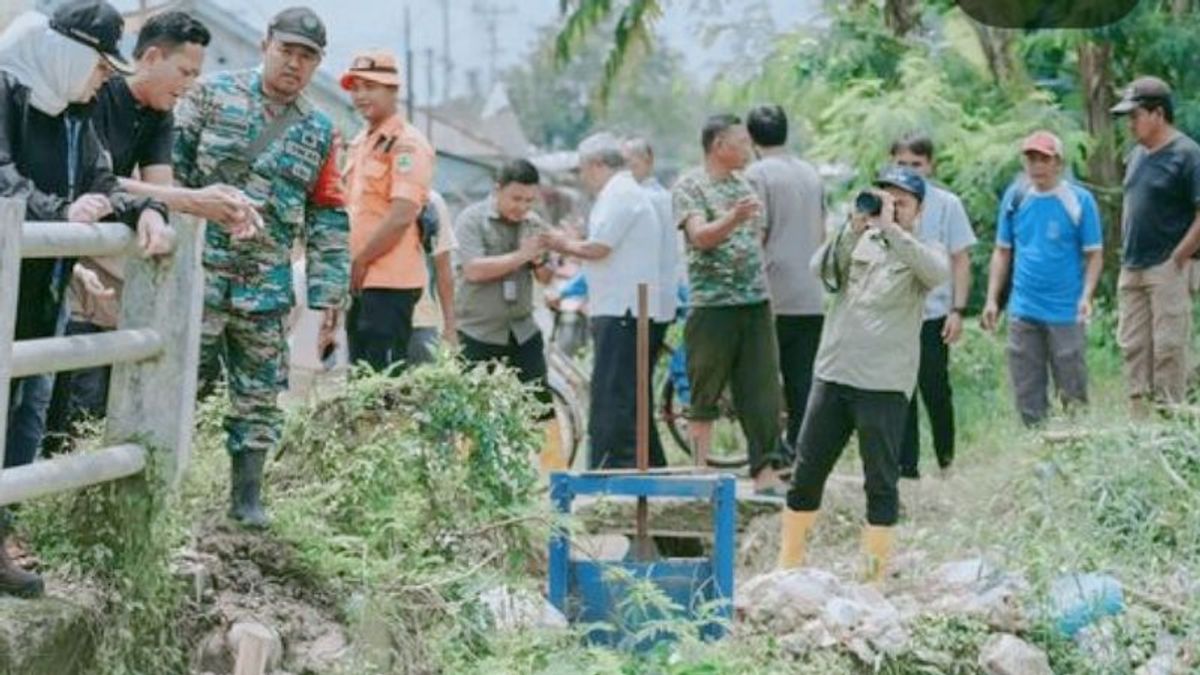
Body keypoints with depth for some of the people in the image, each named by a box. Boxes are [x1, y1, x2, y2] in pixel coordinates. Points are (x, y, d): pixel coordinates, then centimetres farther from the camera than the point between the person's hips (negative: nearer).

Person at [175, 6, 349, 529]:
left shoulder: (320, 133, 11)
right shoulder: (212, 95, 2)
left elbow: (329, 221, 11)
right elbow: (170, 163, 0)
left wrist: (328, 294, 6)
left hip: (266, 289, 3)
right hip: (197, 272, -3)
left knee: (259, 397, 6)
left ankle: (247, 496, 15)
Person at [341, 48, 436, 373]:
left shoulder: (407, 144, -11)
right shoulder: (360, 142, 18)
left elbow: (402, 216, -19)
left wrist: (359, 261, -12)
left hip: (390, 280, -9)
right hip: (360, 281, 9)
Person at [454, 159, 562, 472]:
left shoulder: (534, 223, 6)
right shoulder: (472, 220, -7)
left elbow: (545, 278, 10)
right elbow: (474, 270, -20)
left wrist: (540, 261, -12)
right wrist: (521, 256, -22)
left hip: (523, 331, 4)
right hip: (479, 332, -4)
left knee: (542, 406, 1)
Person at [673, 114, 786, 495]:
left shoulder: (743, 185, 16)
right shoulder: (690, 186, -5)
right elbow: (700, 236, -20)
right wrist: (733, 219, -37)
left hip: (755, 305, 6)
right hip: (712, 306, -6)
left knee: (762, 393, 1)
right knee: (705, 397, 1)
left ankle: (765, 473, 2)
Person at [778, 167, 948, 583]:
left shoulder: (923, 253, 2)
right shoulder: (857, 242, 12)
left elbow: (938, 272, -21)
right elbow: (823, 269, -5)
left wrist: (890, 229, -24)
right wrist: (854, 229, -18)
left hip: (885, 385, -4)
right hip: (833, 374, 4)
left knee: (881, 484, -1)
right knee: (806, 474, 8)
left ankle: (874, 577, 6)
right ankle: (788, 565, 19)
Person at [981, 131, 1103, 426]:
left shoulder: (1079, 200, -4)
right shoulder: (1015, 197, 5)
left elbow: (1094, 254, -3)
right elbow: (1002, 252, 12)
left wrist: (1086, 296, -16)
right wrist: (992, 299, 6)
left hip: (1066, 313, -3)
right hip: (1023, 312, 3)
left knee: (1073, 391, 2)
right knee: (1027, 393, 8)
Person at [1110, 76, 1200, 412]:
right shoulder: (1137, 155, 13)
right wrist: (1126, 253, 13)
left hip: (1166, 270, -8)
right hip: (1132, 268, 8)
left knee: (1168, 346, -4)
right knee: (1133, 345, 10)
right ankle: (1139, 415, 16)